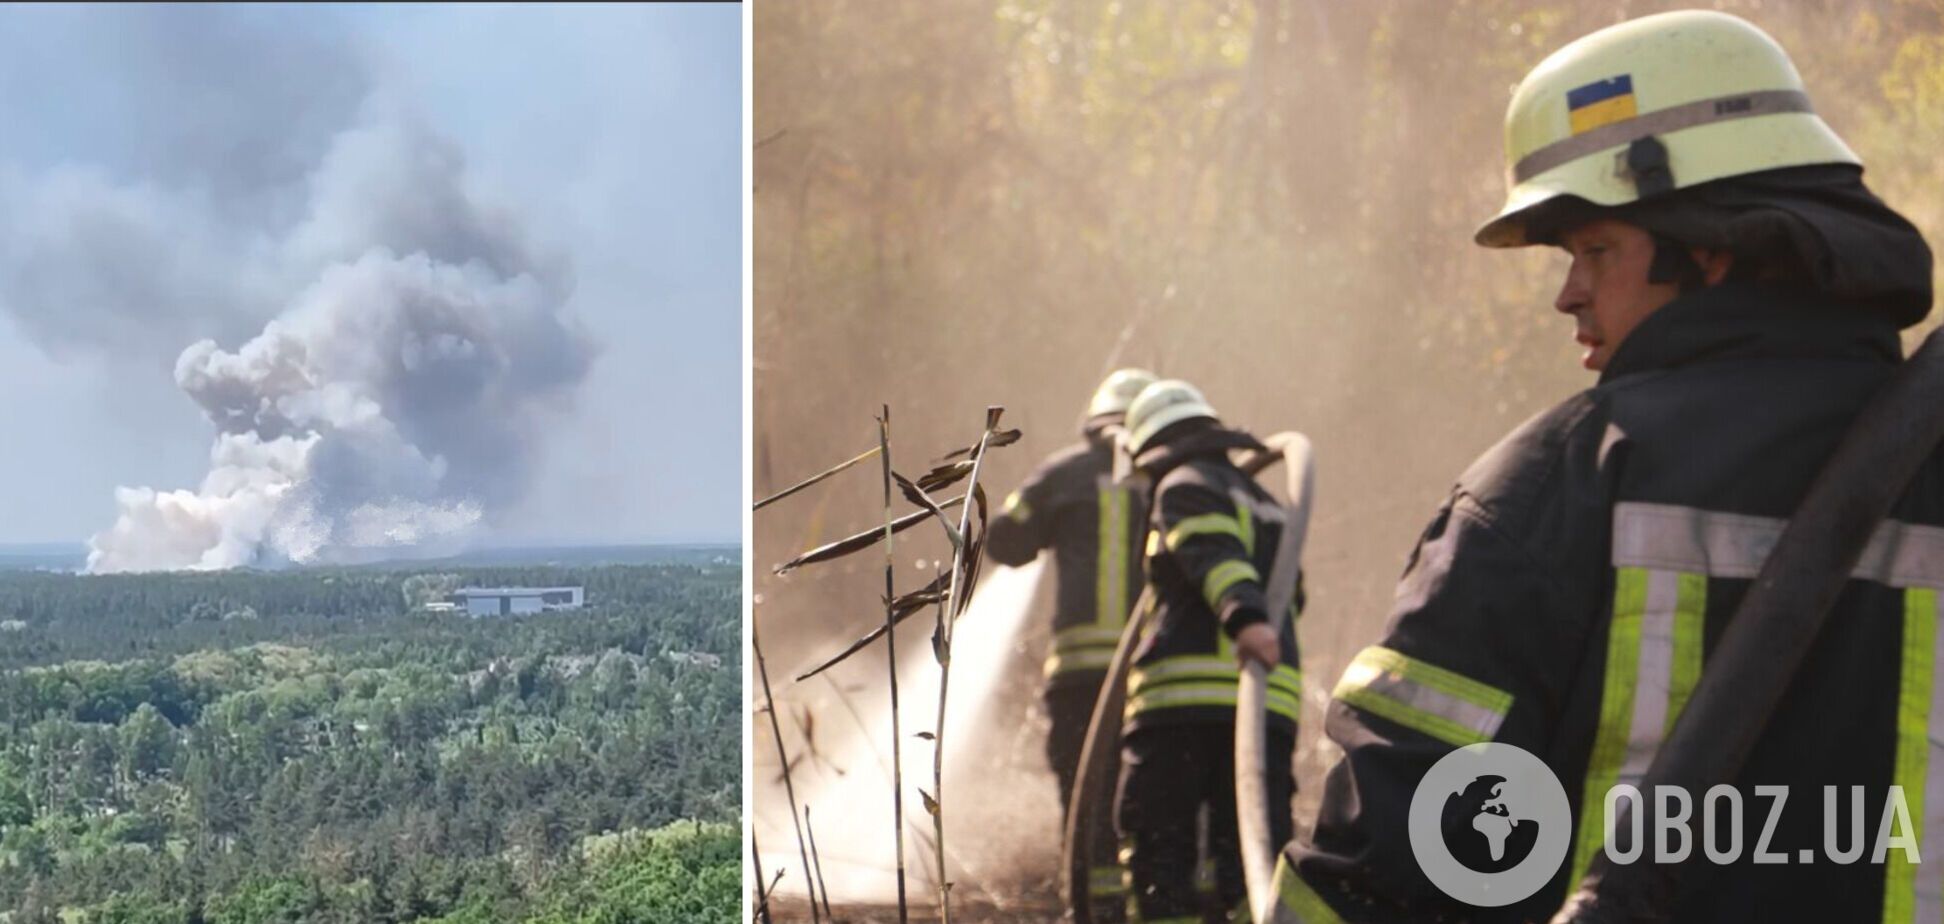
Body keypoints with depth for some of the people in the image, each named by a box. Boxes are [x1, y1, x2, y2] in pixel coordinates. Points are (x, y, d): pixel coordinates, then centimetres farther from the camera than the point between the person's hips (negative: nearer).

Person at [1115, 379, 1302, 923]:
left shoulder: (1183, 486, 2)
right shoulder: (1266, 504, 26)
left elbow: (1217, 555, -18)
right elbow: (1290, 596, 34)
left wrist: (1244, 614, -34)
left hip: (1183, 700, -6)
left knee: (1158, 849, 0)